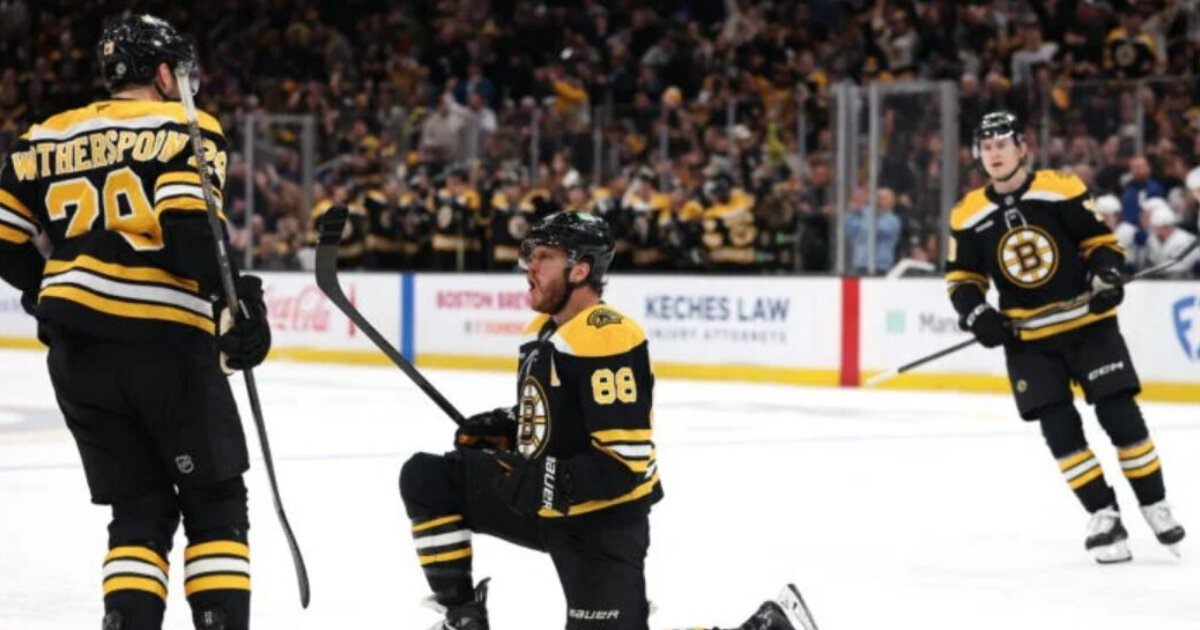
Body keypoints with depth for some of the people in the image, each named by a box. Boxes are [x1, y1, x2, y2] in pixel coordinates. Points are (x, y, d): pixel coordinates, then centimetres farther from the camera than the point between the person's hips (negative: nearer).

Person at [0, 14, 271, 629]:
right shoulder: (184, 128, 0)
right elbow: (189, 228, -16)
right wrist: (241, 299, -10)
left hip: (76, 350, 4)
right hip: (167, 342, -4)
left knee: (139, 508, 13)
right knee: (215, 502, 10)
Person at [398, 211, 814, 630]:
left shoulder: (606, 337, -24)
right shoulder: (542, 330, 8)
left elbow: (626, 461, -27)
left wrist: (549, 484, -34)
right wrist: (500, 429, 7)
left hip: (600, 518, -9)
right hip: (543, 502, 9)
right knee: (426, 479, 3)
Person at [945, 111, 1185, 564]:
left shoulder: (1062, 191, -8)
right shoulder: (969, 216, -1)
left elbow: (1101, 240, -1)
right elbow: (963, 278, 7)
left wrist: (1106, 274, -19)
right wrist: (977, 314, -11)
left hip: (1088, 323, -2)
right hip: (1027, 338, 2)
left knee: (1121, 416, -4)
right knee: (1060, 429, -5)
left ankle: (1155, 506, 10)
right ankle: (1104, 516, 5)